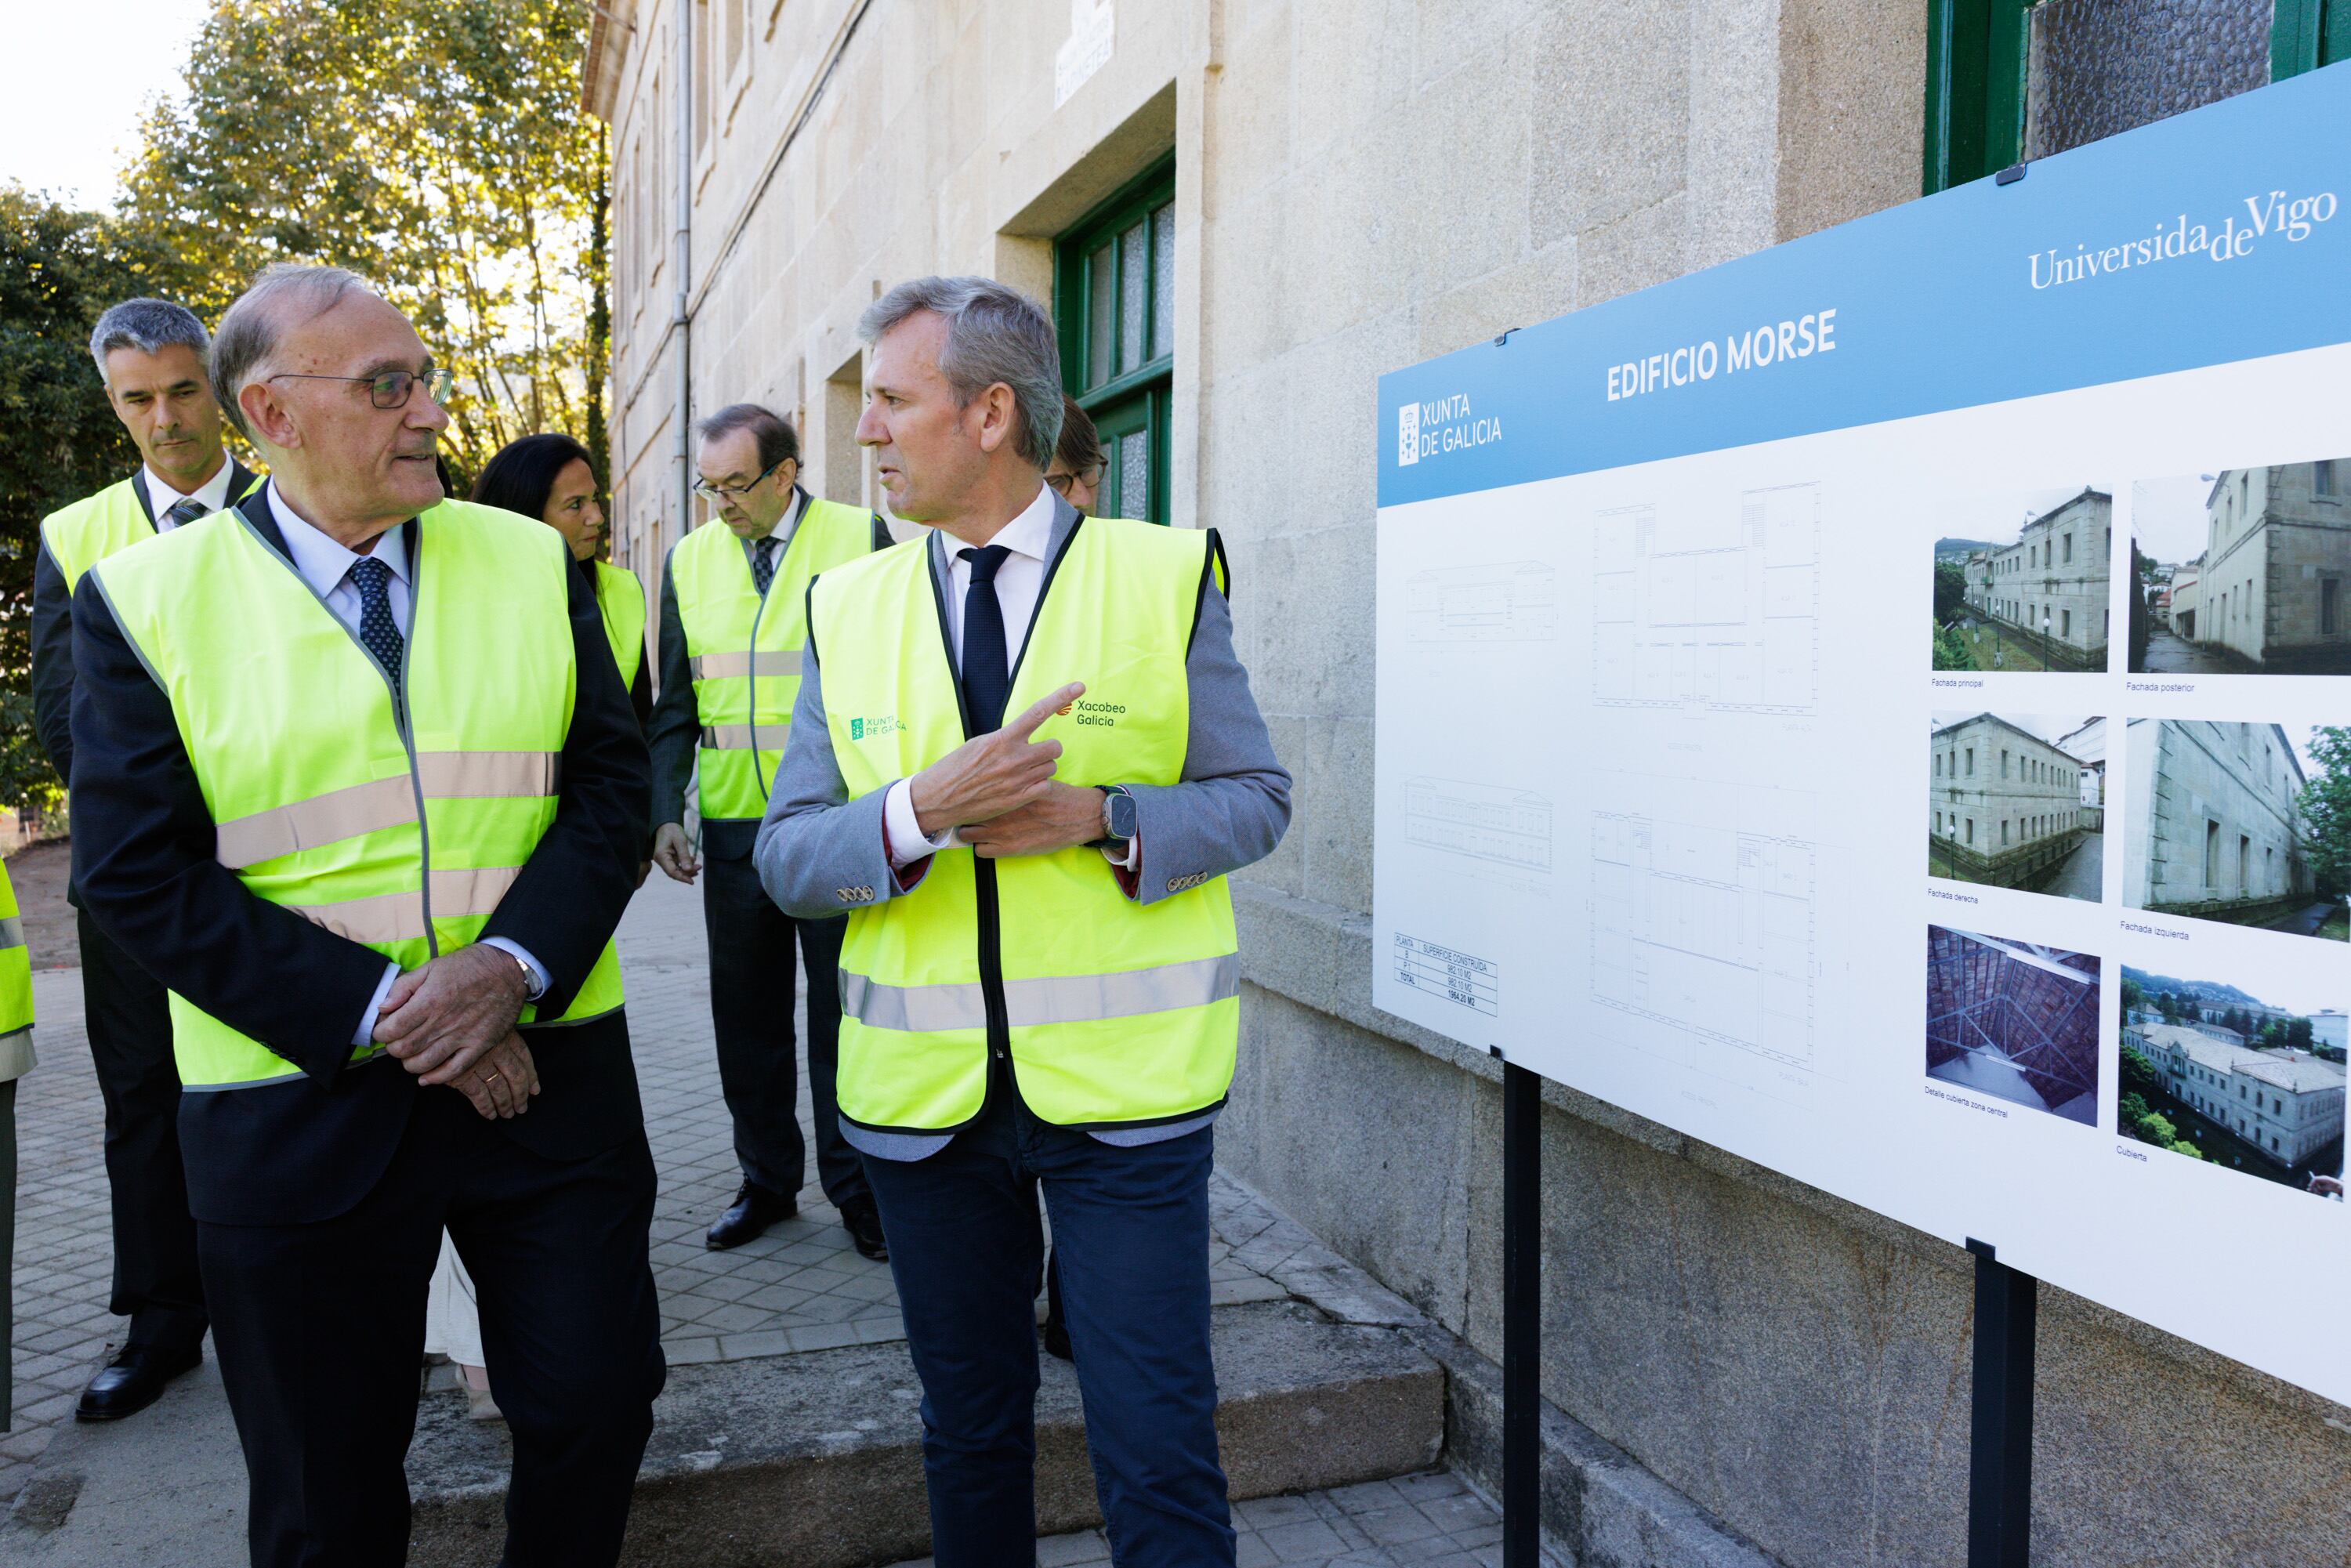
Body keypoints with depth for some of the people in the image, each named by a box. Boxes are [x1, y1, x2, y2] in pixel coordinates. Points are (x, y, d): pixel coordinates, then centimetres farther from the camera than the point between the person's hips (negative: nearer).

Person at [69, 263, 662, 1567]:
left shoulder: (531, 563, 4)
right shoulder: (142, 602, -3)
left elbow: (611, 778, 0)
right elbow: (139, 872, -9)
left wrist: (512, 963, -16)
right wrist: (379, 1015, -16)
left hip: (546, 1068, 2)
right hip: (297, 1104, -1)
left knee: (595, 1403, 10)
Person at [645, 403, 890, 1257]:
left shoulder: (862, 539, -4)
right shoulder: (690, 560, 8)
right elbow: (675, 708, 11)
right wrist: (665, 813, 0)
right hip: (734, 828, 4)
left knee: (844, 1011, 6)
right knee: (746, 1015, 11)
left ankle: (855, 1187, 21)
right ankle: (766, 1181, 27)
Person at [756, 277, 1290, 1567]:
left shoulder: (1166, 576, -3)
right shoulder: (846, 607, 4)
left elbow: (1255, 799, -1)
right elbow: (786, 857, 0)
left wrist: (1101, 818, -19)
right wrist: (918, 810, -20)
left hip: (1124, 1088, -3)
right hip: (924, 1090, 3)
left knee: (1157, 1451, 2)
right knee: (969, 1424, 20)